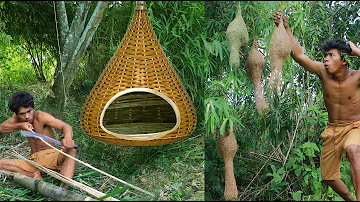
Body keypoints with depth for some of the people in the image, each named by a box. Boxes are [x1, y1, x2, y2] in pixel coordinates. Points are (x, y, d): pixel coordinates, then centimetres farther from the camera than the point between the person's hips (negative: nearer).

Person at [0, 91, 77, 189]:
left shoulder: (41, 116, -16)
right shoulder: (17, 117, 3)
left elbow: (66, 126, -29)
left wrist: (67, 138, -53)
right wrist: (19, 125, -20)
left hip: (50, 157, -5)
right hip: (33, 161, 5)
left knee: (71, 149, -36)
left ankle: (64, 187, -53)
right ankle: (32, 175, -26)